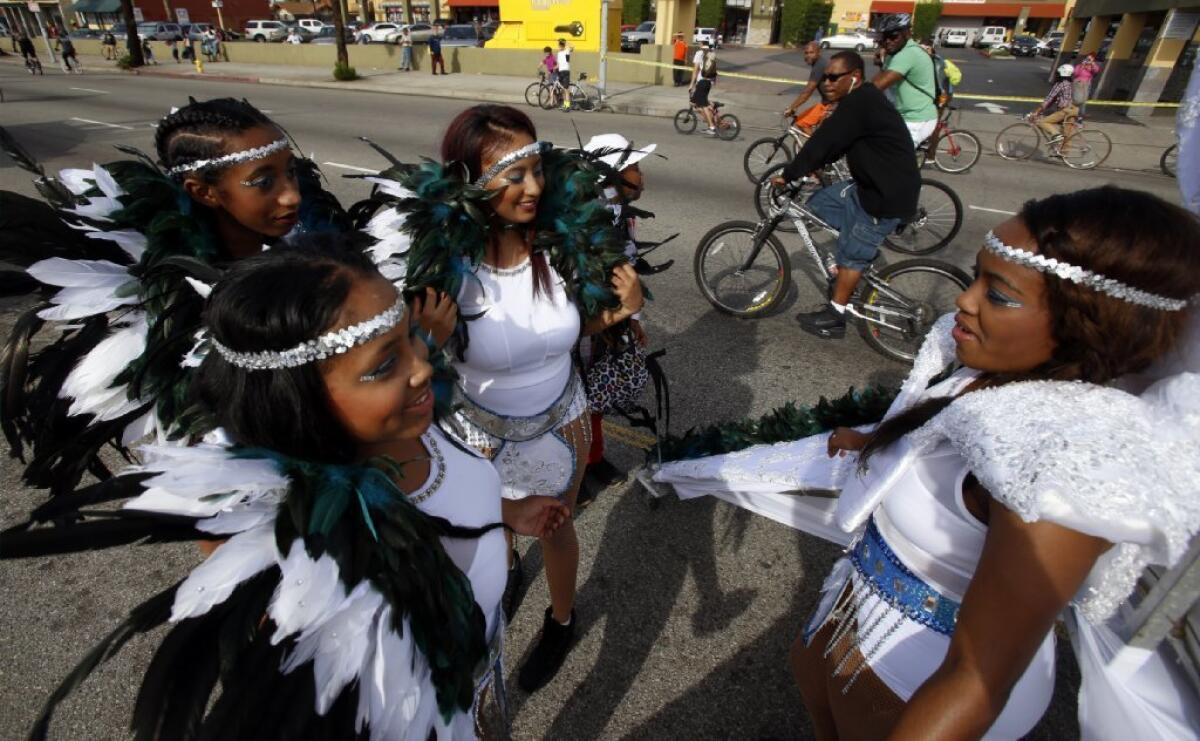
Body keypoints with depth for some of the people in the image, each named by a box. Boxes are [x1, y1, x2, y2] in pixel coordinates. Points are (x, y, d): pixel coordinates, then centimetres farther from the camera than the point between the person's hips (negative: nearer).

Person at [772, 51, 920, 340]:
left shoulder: (860, 103, -21)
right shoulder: (862, 100, 11)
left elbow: (823, 141, -22)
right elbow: (832, 142, 17)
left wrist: (788, 174, -15)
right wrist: (813, 168, 11)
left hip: (888, 195, -10)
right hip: (872, 185, 10)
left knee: (850, 254, -4)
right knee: (819, 202, 13)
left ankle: (834, 318, 8)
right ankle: (867, 250, 20)